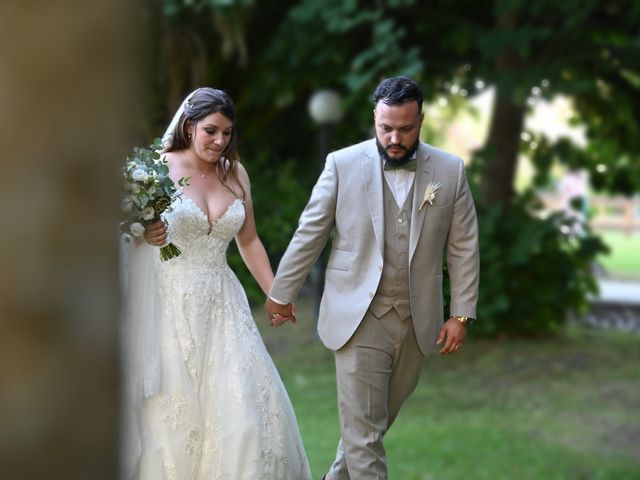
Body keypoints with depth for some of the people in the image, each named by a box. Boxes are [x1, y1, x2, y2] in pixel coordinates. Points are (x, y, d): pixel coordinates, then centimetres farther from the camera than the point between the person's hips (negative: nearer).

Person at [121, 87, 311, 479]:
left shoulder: (235, 174, 8)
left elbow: (249, 241, 16)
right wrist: (144, 232, -26)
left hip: (221, 305, 4)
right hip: (171, 304, -4)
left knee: (244, 402, -3)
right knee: (172, 409, -2)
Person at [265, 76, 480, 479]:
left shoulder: (450, 171, 0)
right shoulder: (343, 164, -5)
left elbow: (464, 248, 3)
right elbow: (309, 234, 1)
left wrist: (462, 313, 0)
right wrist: (281, 293, 5)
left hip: (416, 322, 3)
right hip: (360, 320, -3)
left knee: (378, 420, 17)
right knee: (363, 431, -3)